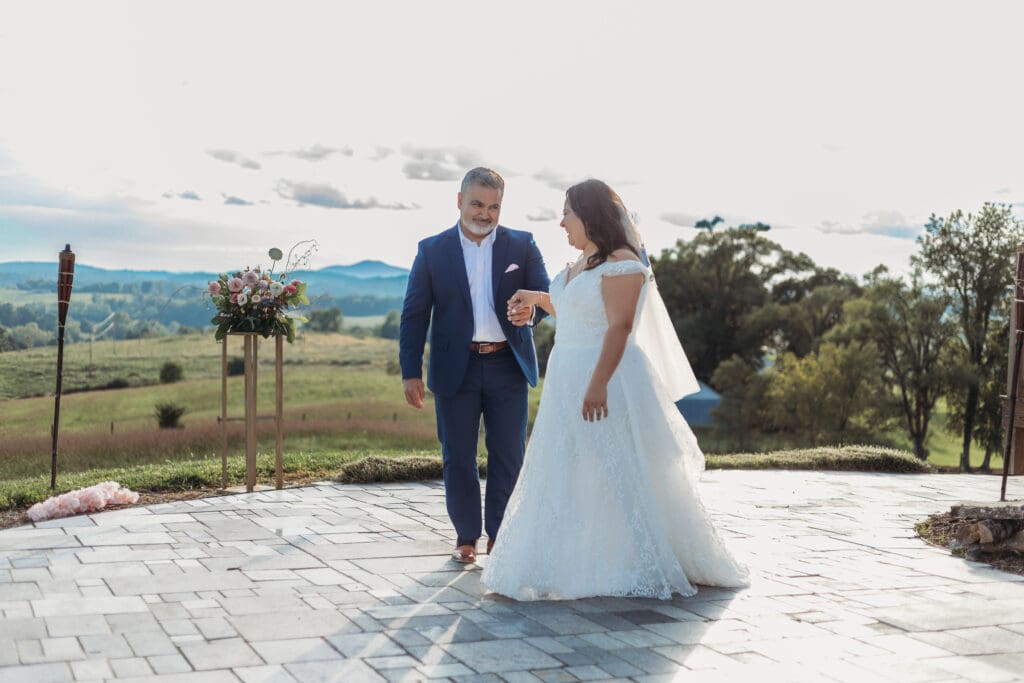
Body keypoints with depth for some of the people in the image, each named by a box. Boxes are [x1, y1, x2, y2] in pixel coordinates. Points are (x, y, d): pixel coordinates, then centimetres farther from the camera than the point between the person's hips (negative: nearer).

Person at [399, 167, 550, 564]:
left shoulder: (522, 246, 4)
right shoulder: (432, 250, 2)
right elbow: (414, 315, 1)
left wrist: (531, 311, -27)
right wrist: (411, 372, -7)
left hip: (508, 366, 1)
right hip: (455, 369, 0)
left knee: (509, 456, 4)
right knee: (458, 457, 6)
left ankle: (500, 536, 17)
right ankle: (466, 537, 19)